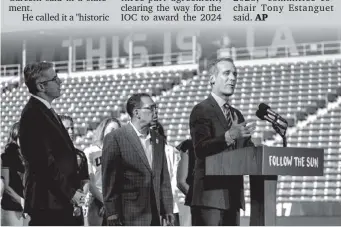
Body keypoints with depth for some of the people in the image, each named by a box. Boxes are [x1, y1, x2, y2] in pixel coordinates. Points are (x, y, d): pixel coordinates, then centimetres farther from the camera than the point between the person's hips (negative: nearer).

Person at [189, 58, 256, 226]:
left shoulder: (237, 114, 21)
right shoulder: (201, 110, -5)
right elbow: (200, 148, -19)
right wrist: (229, 136, -32)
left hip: (233, 195, 8)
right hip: (210, 194, -8)